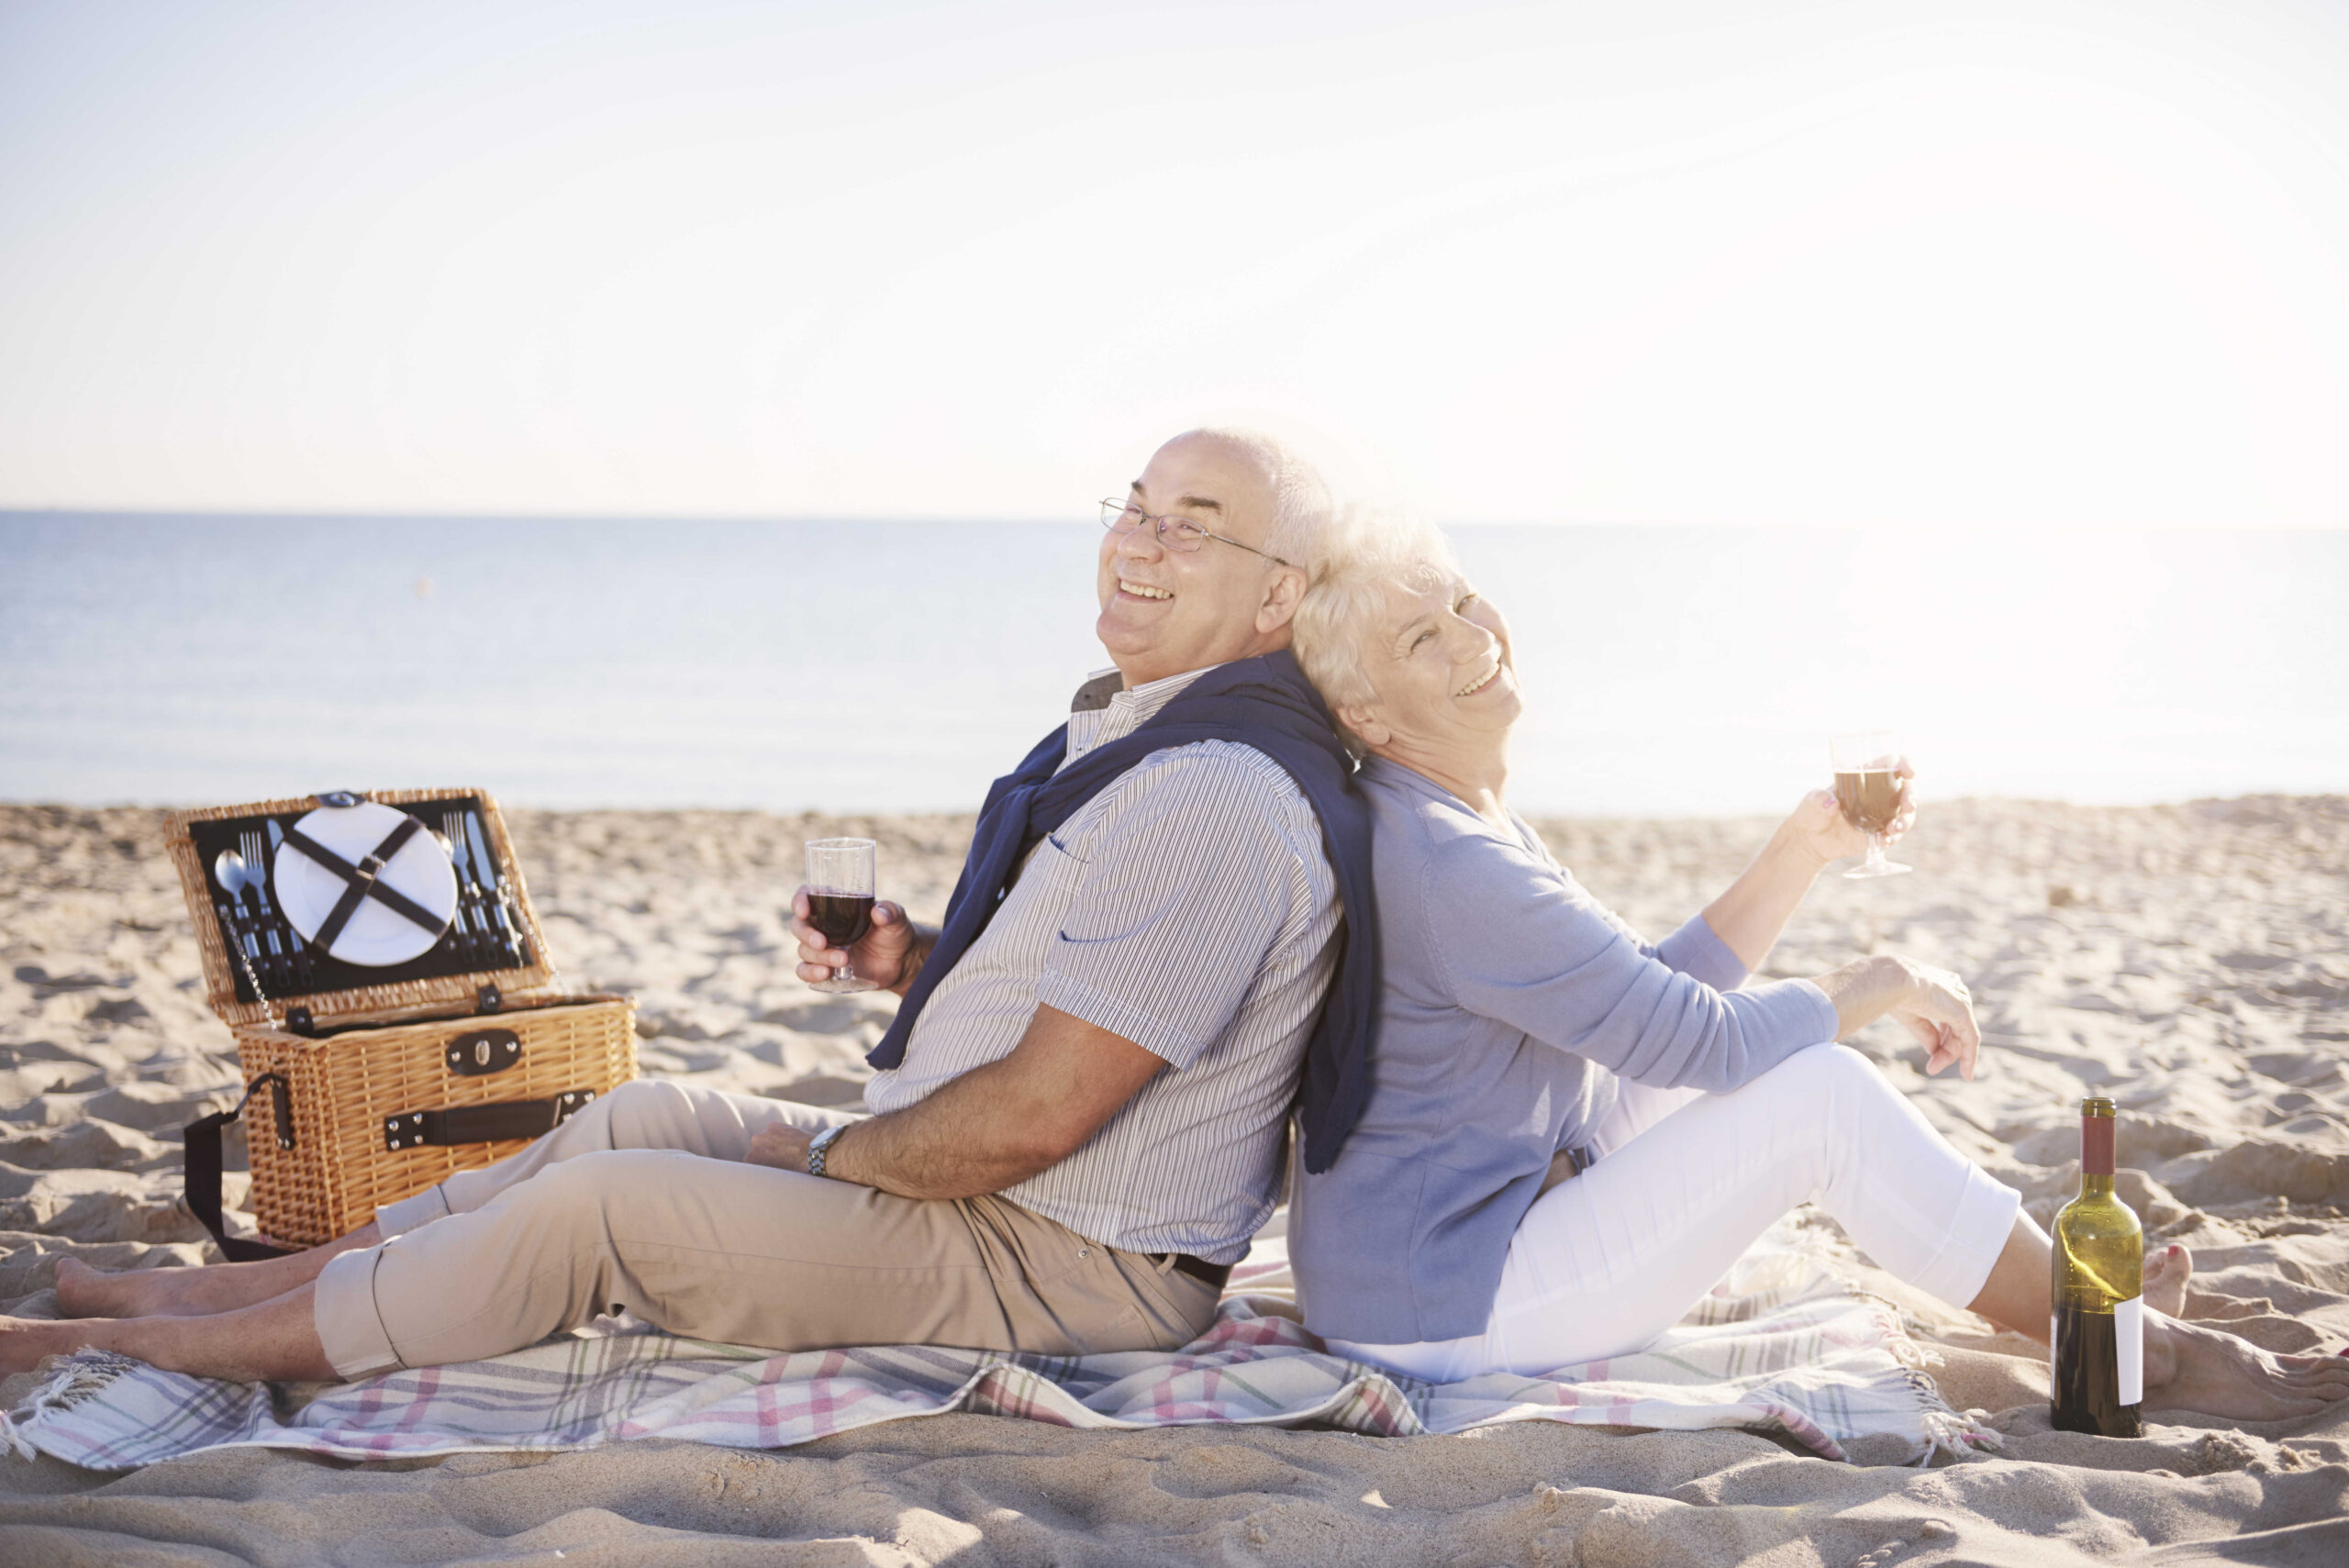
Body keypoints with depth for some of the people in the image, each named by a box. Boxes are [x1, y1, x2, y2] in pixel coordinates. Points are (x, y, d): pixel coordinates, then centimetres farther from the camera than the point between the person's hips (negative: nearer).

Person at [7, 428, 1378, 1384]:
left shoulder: (1216, 796, -25)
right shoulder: (1137, 732, 12)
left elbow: (1037, 1115, -27)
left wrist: (830, 1151, -11)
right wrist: (916, 962, 3)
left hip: (1061, 1269, -10)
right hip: (1000, 1198, 10)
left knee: (593, 1210, -9)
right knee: (651, 1116, 12)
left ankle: (182, 1349, 5)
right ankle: (244, 1286, 19)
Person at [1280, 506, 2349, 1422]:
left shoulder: (1474, 826, 10)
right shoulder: (1443, 863, -24)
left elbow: (1654, 999, 12)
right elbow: (1686, 1038, -21)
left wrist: (1806, 849, 8)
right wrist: (1875, 987, -5)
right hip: (1438, 1316, -10)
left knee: (1769, 1032, 13)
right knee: (1821, 1094, -13)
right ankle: (2129, 1349, 0)